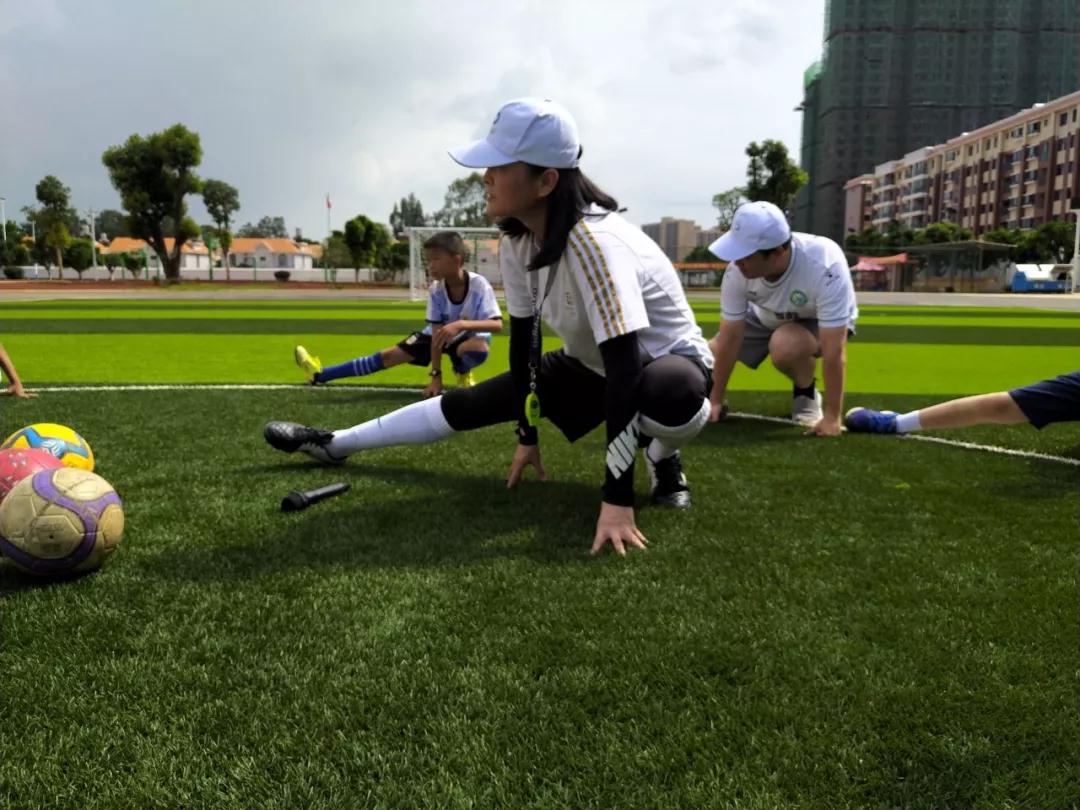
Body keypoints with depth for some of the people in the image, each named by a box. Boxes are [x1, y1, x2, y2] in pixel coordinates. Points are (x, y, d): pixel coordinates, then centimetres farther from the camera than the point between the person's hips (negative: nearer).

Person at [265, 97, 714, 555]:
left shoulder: (595, 243, -37)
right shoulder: (516, 241, -14)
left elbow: (626, 368, -41)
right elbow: (523, 337, -4)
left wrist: (617, 499, -44)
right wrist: (527, 436, 0)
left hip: (668, 361, -6)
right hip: (590, 363, 6)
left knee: (672, 394, -43)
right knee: (467, 405, 2)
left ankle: (661, 453, -7)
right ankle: (333, 444, 19)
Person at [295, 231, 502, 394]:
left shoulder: (479, 285, -30)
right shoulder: (435, 289, -20)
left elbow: (497, 325, -40)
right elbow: (436, 332, -20)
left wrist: (461, 324, -54)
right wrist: (436, 376, -25)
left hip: (467, 337, -3)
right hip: (441, 335, 3)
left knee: (481, 346, -39)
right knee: (390, 355, -7)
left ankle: (462, 373, -3)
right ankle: (321, 375, -4)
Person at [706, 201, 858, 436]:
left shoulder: (825, 266, -41)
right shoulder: (738, 269, -29)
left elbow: (834, 350, -39)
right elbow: (730, 337, -20)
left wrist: (832, 417, -37)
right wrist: (715, 400, -16)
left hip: (822, 321, -4)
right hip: (765, 317, 4)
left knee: (786, 346, -37)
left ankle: (806, 395, -6)